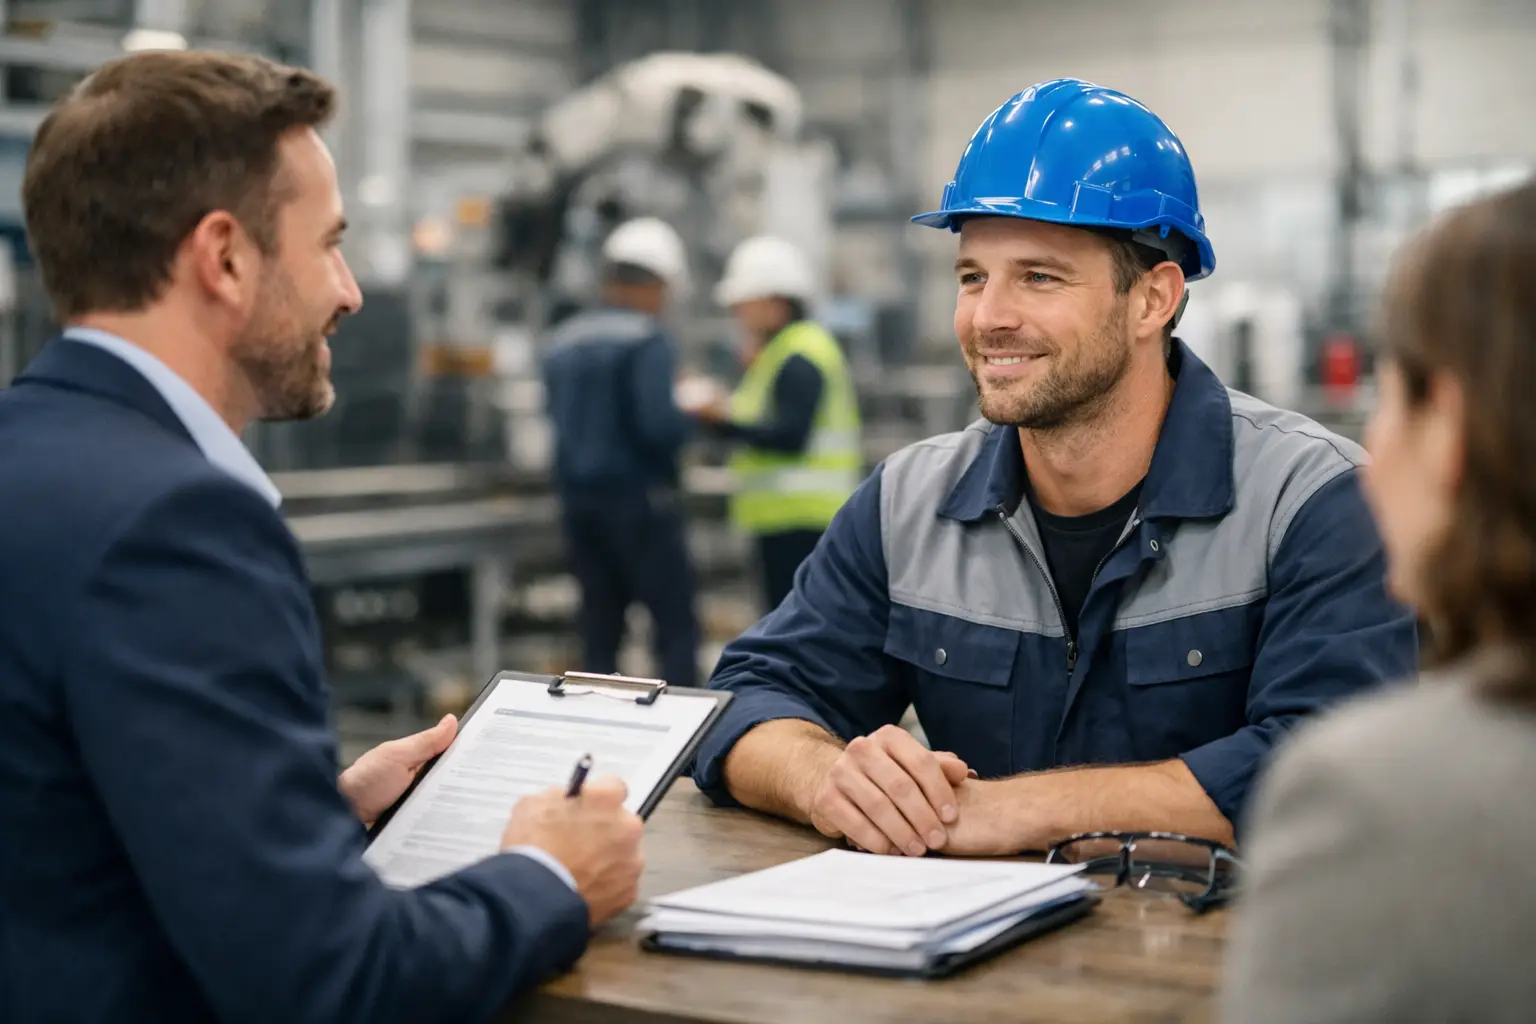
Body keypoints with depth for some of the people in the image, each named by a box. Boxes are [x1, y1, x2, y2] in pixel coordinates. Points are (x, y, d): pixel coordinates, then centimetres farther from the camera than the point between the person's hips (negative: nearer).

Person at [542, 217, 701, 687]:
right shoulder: (647, 340, -12)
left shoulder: (563, 341, 11)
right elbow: (659, 426, -21)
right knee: (676, 625, -2)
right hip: (638, 497, -7)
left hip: (578, 500, 7)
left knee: (598, 631, 9)